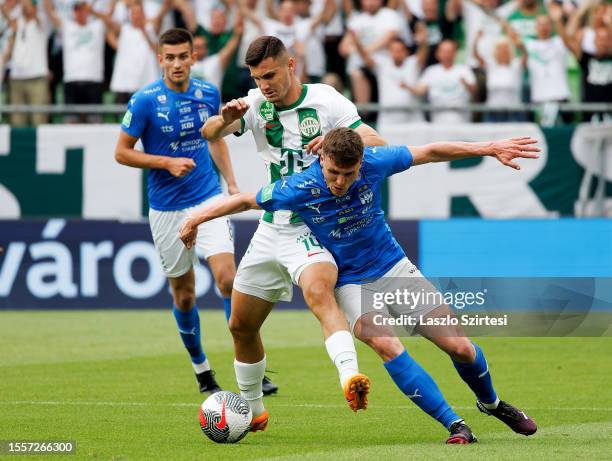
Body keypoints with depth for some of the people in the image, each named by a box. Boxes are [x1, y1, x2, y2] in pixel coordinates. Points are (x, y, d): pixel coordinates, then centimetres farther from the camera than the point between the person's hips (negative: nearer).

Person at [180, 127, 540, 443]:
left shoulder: (374, 163, -19)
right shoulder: (299, 189, -23)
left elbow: (429, 153, -5)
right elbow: (247, 201, -6)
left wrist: (488, 149, -5)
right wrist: (197, 219, 2)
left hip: (395, 269, 2)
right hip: (350, 283, -2)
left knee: (460, 347, -1)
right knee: (386, 345, -31)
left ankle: (491, 402, 33)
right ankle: (455, 425, -25)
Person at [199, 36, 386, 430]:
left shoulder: (325, 101, -8)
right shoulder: (257, 104, 2)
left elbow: (379, 146, -11)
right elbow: (209, 134, -10)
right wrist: (225, 119, -33)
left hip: (316, 227, -6)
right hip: (273, 229, 6)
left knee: (318, 292, -36)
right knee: (241, 325, 12)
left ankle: (350, 377, -53)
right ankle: (252, 410, 33)